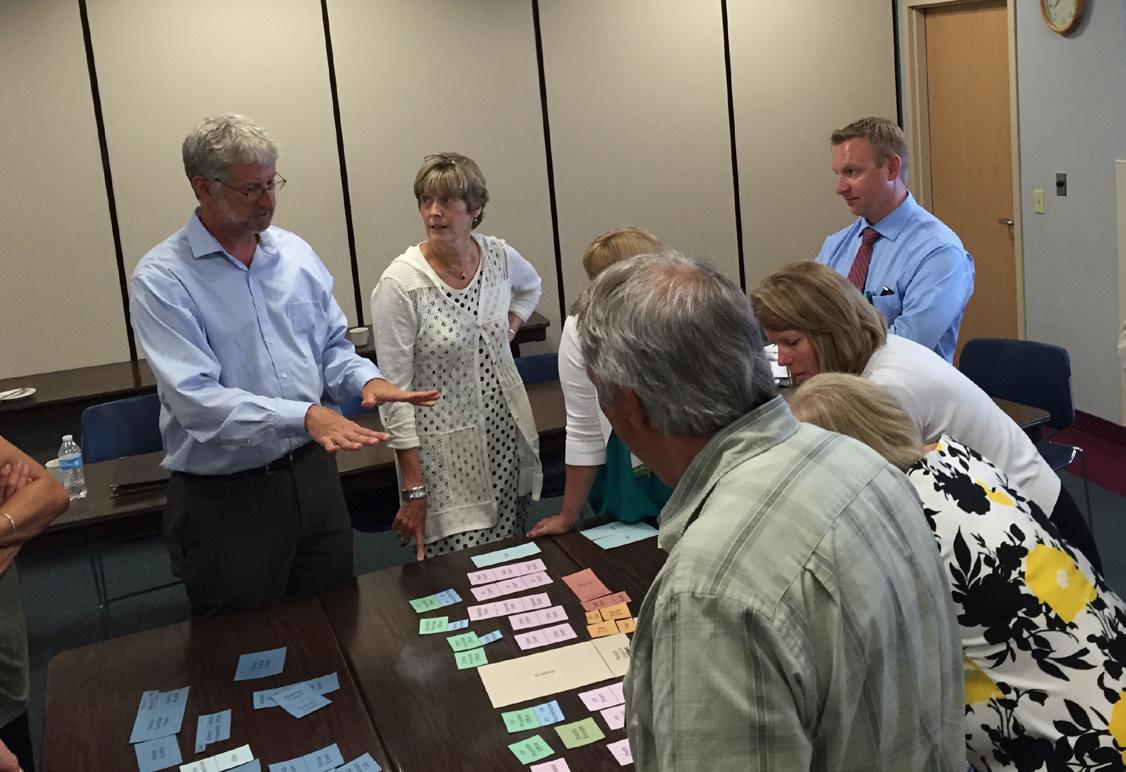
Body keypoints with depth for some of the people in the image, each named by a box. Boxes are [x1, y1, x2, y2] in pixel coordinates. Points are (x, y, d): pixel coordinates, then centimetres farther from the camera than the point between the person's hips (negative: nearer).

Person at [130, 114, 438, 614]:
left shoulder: (296, 254, 4)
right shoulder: (161, 279, -13)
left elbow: (331, 347, 12)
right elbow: (196, 400, -22)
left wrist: (366, 380, -11)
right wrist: (305, 416, -32)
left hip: (311, 474, 5)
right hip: (224, 499, -5)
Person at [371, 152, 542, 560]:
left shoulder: (498, 255, -2)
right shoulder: (400, 283, -17)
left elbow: (531, 285, 25)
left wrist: (509, 327, 6)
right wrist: (413, 489, -16)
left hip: (506, 435, 5)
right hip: (445, 453, -5)